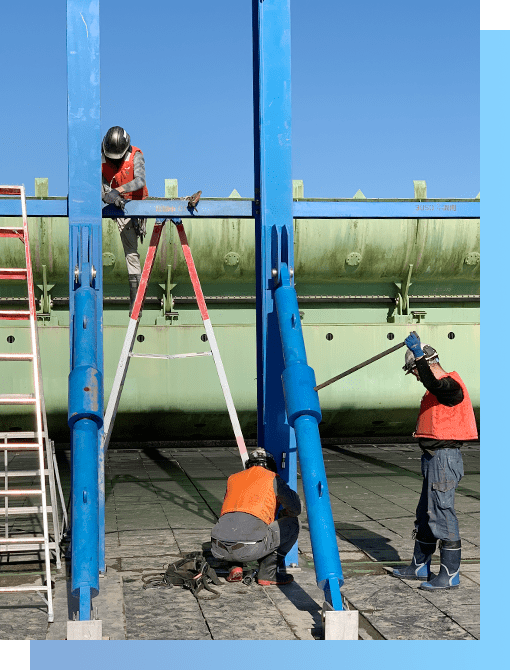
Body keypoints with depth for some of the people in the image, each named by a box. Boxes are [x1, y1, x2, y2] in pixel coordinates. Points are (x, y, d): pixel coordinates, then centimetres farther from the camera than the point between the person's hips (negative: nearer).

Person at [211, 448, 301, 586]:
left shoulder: (233, 478, 29)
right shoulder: (273, 479, 15)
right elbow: (295, 509, 16)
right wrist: (284, 513, 41)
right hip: (249, 548, -5)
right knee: (292, 524, 17)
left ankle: (235, 567, 17)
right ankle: (267, 574, 14)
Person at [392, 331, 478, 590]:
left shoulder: (451, 385, -16)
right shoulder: (439, 388, 18)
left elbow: (434, 384, -38)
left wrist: (418, 355, -41)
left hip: (444, 458, -11)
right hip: (434, 459, 11)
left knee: (442, 513, -8)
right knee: (426, 513, 18)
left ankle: (450, 575, -1)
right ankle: (420, 567, 29)